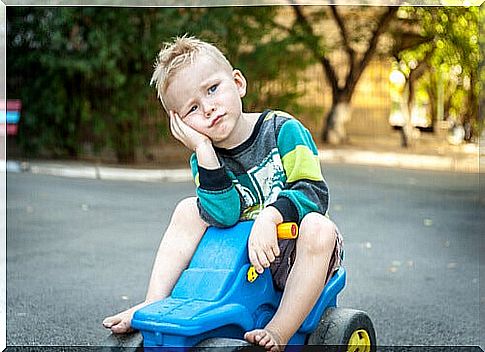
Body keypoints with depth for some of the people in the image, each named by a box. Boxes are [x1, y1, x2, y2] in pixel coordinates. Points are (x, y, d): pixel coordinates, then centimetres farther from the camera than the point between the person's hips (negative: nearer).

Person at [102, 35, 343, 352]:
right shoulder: (205, 158, -3)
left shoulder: (283, 129, -10)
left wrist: (269, 217, -34)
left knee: (318, 227, -35)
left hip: (291, 252, -3)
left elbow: (314, 192, -17)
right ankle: (154, 304, -9)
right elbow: (224, 215, -21)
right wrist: (203, 149, -26)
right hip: (241, 251, 4)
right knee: (188, 209, -9)